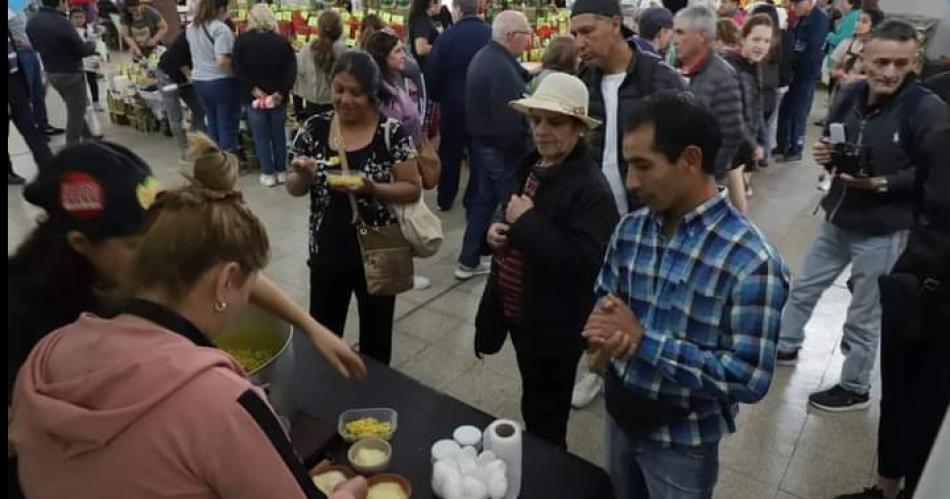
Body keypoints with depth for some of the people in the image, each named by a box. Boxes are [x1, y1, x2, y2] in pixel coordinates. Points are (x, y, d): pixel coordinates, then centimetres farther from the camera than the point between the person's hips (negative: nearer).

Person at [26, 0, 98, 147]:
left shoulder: (32, 22, 0)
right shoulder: (61, 23, -25)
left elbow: (36, 46, 13)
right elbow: (82, 50, -16)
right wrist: (92, 45, 4)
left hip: (50, 72, 9)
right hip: (70, 73, -8)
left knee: (74, 108, 22)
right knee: (76, 111, 3)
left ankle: (88, 138, 34)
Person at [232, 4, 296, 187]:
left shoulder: (242, 40, -3)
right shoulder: (282, 40, -1)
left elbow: (238, 70, -11)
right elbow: (291, 70, -8)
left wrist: (254, 90, -12)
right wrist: (281, 92, -9)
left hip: (253, 96, -1)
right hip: (278, 95, 1)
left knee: (261, 135, 7)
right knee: (279, 133, 13)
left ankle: (268, 174, 10)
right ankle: (281, 171, 20)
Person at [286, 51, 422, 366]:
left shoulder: (392, 132, -11)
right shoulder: (314, 129, -3)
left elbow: (413, 189, -9)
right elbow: (293, 188, 3)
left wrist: (372, 189, -26)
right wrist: (302, 175, -19)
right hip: (327, 253, 2)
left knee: (375, 339, 17)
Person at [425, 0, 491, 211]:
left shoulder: (446, 36, -12)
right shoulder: (492, 35, -9)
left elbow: (432, 73, -9)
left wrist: (436, 97, 9)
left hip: (453, 104, -1)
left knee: (449, 153, 15)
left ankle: (445, 199, 24)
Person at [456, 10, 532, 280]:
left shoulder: (484, 56, 8)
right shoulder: (502, 68, -25)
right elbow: (510, 121, -28)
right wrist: (523, 149, -14)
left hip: (481, 141, 10)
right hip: (501, 148, -10)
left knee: (483, 200, 17)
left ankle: (469, 262, 26)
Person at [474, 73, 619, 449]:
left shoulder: (591, 188, -23)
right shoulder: (529, 166, 3)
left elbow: (585, 262, -32)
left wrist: (527, 221, -28)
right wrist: (496, 228, -4)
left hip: (555, 326, -8)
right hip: (518, 312, 9)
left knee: (545, 419, 12)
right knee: (534, 408, 29)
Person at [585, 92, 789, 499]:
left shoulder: (750, 261, -24)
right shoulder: (630, 229, -6)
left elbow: (749, 379, -25)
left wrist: (643, 339, -26)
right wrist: (604, 331, -18)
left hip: (682, 440, -5)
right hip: (620, 416, 5)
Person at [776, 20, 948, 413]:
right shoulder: (850, 95, -2)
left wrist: (884, 183, -28)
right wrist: (826, 154, -8)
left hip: (883, 232, -6)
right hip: (836, 220, 6)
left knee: (864, 318, 10)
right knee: (802, 289, 22)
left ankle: (854, 389, 32)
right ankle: (786, 347, 46)